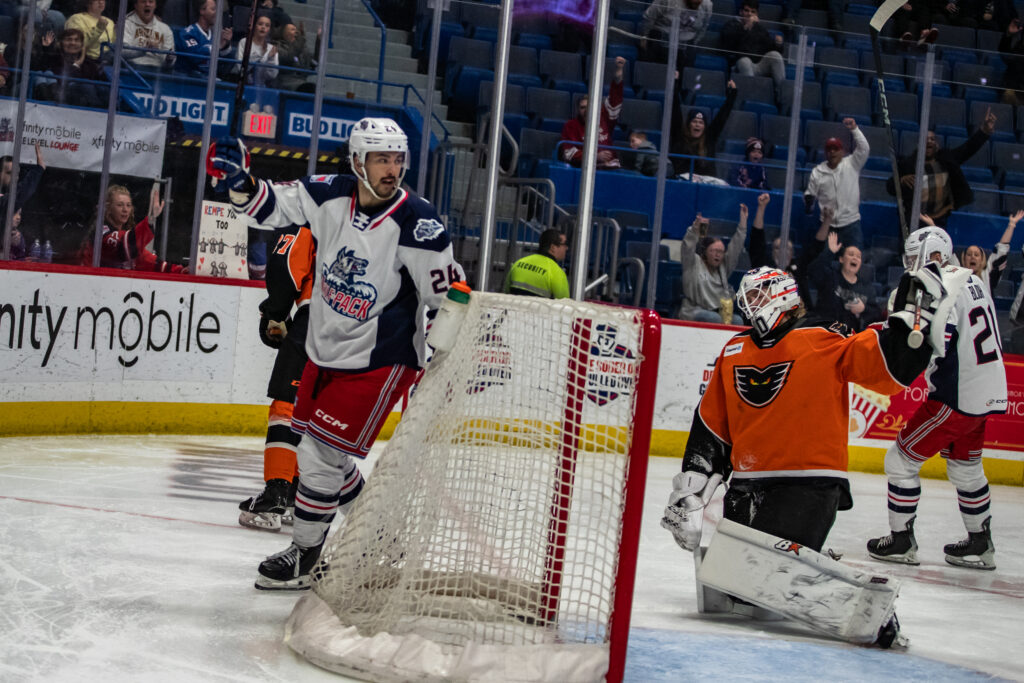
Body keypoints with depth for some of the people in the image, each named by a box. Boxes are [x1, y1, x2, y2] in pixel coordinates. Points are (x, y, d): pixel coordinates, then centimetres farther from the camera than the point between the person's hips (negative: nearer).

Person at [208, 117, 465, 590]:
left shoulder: (417, 224, -20)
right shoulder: (331, 196, -6)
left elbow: (447, 295, -14)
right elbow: (272, 206, 5)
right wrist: (240, 181, -15)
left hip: (378, 361, -7)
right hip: (325, 351, 7)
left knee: (320, 454, -8)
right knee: (319, 448, 17)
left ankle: (304, 558, 10)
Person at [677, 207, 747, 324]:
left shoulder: (723, 266, 21)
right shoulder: (694, 264, 7)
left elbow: (736, 246, 18)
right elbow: (688, 247, -10)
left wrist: (743, 220, 11)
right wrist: (695, 227, -29)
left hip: (720, 312, 5)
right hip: (694, 312, -5)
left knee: (737, 320, -24)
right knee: (714, 318, -35)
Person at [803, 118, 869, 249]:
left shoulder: (852, 164, 3)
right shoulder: (817, 172, 7)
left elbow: (864, 149, -10)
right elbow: (810, 193, 11)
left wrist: (854, 129, -18)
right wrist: (808, 200, -13)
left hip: (851, 222, -1)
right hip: (827, 223, 1)